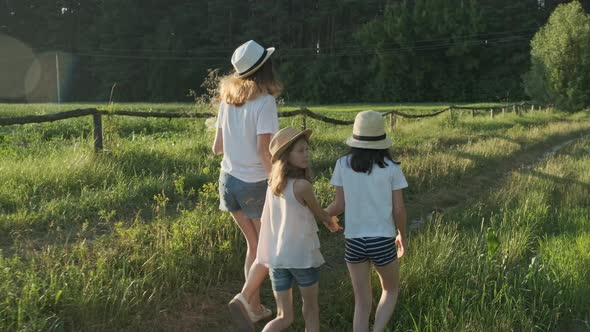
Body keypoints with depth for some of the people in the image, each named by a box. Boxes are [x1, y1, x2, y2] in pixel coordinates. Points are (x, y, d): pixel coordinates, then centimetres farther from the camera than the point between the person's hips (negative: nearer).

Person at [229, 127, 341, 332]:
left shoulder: (273, 184, 3)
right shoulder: (302, 186, -16)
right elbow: (319, 213, 1)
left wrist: (325, 219, 23)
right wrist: (332, 223, 22)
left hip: (276, 257, 6)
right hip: (302, 256, -5)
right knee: (311, 310, 17)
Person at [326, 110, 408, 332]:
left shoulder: (343, 165, -3)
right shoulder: (391, 168, -6)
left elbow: (339, 206, -1)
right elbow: (398, 209, -3)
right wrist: (402, 236, 13)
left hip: (354, 241, 2)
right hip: (383, 240, -1)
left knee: (362, 303, 15)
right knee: (391, 290, 23)